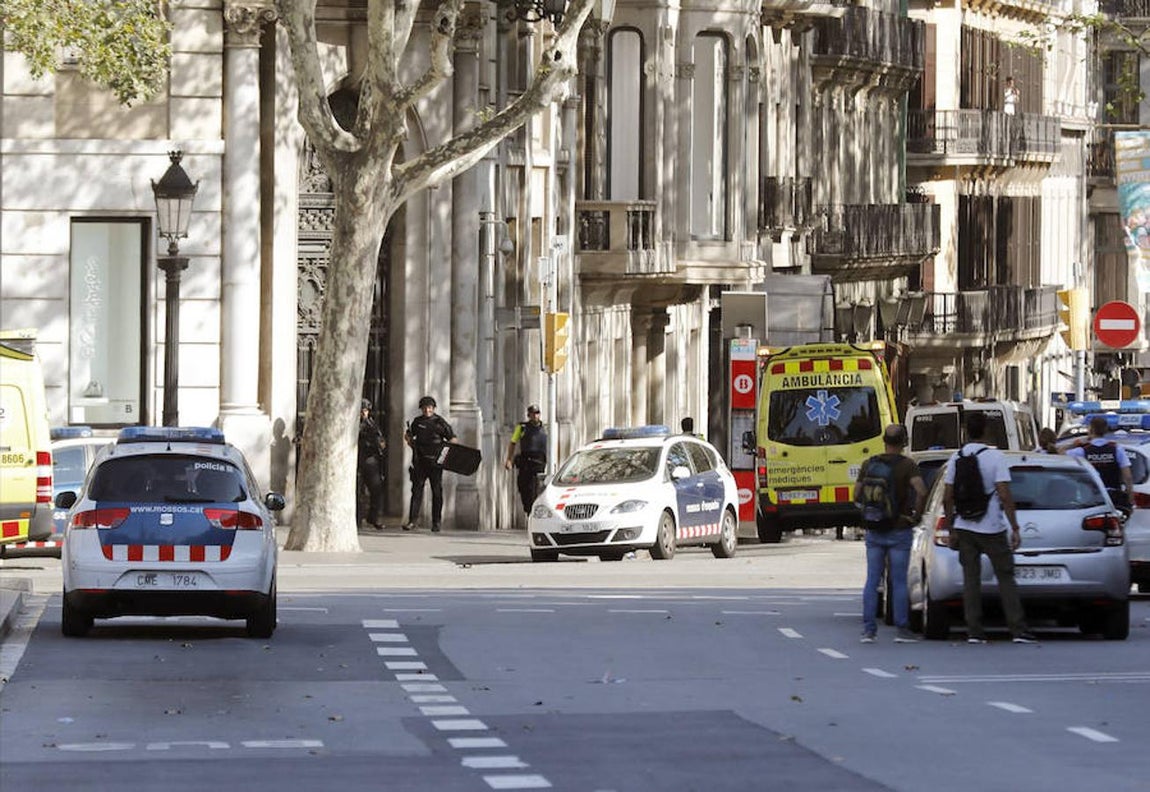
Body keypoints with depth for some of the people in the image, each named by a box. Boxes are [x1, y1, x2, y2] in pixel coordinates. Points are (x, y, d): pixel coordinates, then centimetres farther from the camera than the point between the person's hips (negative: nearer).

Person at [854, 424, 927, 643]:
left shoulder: (869, 464, 4)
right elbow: (921, 491, -22)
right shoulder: (907, 465, -9)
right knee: (899, 582, 2)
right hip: (899, 530, -3)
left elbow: (857, 495, 5)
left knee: (872, 581, 7)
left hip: (874, 531, 3)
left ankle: (869, 629, 4)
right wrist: (915, 515, -8)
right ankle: (901, 629, 2)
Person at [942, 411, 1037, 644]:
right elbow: (1004, 496, -15)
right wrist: (1015, 529, -11)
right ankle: (1018, 630, -3)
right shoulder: (995, 457, -10)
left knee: (970, 579, 6)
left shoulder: (956, 458, 3)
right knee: (1006, 578, 2)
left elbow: (947, 498, 4)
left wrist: (951, 530, 12)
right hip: (991, 528, -3)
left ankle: (974, 631, 2)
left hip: (964, 527, 3)